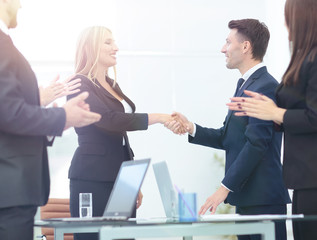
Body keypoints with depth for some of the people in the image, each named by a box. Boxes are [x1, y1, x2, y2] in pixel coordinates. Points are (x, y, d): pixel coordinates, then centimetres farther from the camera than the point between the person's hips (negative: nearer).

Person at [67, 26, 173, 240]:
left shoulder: (113, 86, 19)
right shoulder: (80, 84, -5)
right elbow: (108, 119, -20)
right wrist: (156, 118, -20)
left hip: (120, 177, 7)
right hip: (93, 179, -7)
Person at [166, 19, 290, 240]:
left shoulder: (266, 86, -14)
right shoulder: (245, 84, 18)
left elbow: (256, 143, -21)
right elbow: (227, 138, 17)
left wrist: (225, 188, -21)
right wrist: (190, 128, 2)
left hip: (263, 198, -10)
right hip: (246, 197, 10)